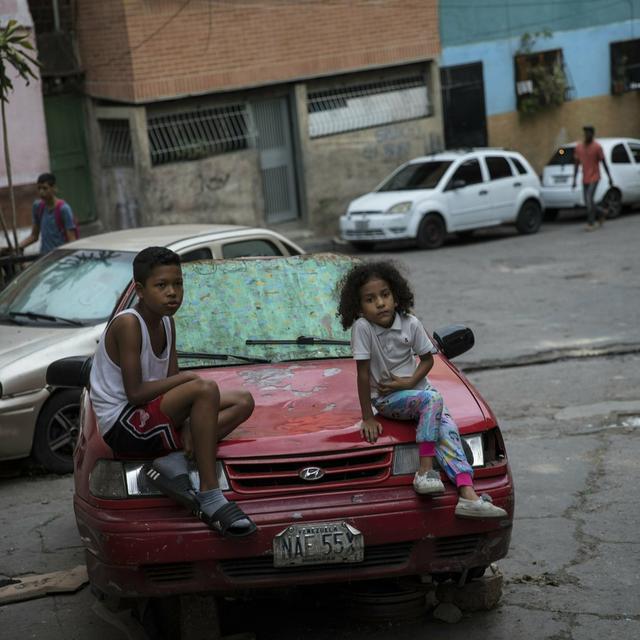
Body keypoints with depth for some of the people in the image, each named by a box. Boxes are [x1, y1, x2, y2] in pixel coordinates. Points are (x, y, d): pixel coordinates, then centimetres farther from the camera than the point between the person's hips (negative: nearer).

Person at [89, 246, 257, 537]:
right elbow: (135, 393, -21)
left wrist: (187, 427, -10)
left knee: (243, 402, 1)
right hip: (122, 427, -9)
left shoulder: (166, 322, 11)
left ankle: (175, 460, -16)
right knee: (205, 390, -31)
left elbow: (170, 385, 8)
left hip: (151, 420, 9)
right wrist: (186, 378, -13)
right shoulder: (128, 323, -15)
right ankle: (210, 497, -31)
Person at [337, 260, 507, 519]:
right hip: (387, 399, -4)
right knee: (431, 399, -31)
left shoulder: (411, 324, -6)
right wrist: (367, 418, -15)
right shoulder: (362, 327, -17)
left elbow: (427, 359, 6)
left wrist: (410, 381, -12)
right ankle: (426, 470, -30)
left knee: (447, 428, -19)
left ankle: (468, 494, -28)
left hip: (414, 388, 4)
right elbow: (363, 374, -16)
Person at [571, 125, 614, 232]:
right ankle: (602, 212, 34)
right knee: (588, 203, 7)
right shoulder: (579, 147, 3)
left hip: (594, 178, -5)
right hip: (585, 179, 5)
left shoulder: (597, 147, -9)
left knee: (589, 200, -15)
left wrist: (610, 178, -3)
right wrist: (574, 180, 4)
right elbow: (576, 164, 7)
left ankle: (591, 224, -3)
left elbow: (604, 162, -4)